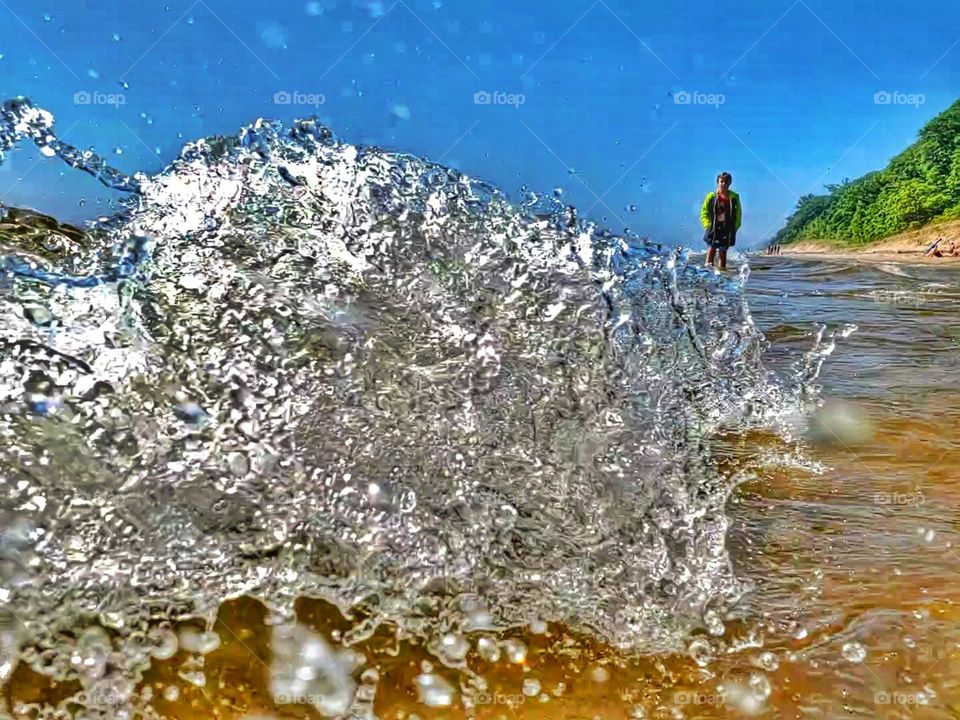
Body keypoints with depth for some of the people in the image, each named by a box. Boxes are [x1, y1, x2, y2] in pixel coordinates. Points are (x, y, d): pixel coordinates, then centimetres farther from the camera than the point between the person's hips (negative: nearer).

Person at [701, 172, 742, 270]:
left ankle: (722, 269, 8)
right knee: (712, 247, -12)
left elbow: (738, 214, 10)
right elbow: (704, 212, 7)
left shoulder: (734, 197, 6)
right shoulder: (711, 196, 4)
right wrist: (707, 224, -4)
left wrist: (735, 227, 1)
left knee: (723, 250, 5)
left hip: (727, 229, 1)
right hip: (713, 228, -1)